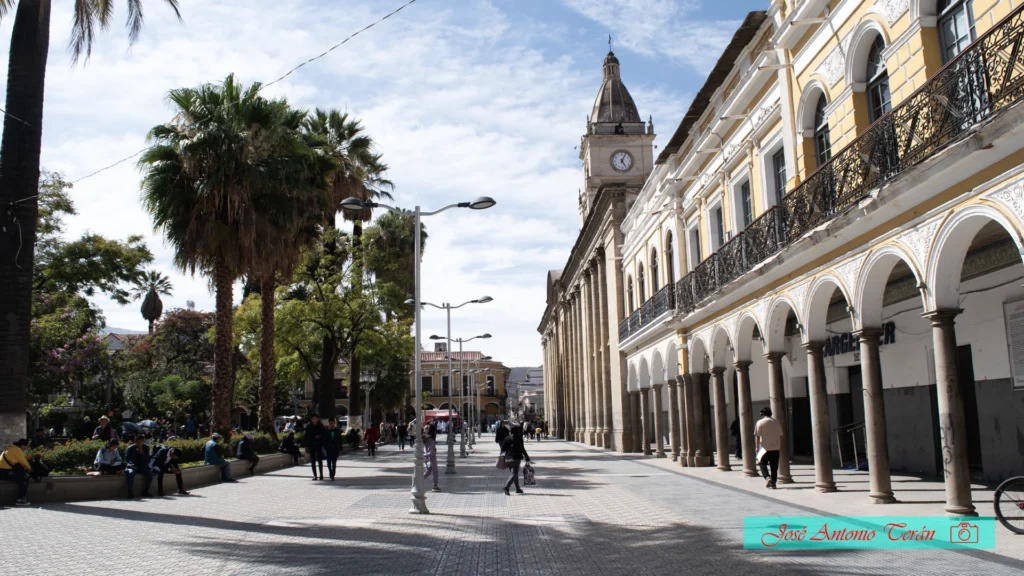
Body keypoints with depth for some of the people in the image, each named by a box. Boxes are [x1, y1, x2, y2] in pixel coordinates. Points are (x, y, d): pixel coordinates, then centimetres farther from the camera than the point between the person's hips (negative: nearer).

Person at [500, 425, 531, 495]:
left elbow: (503, 448, 9)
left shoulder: (507, 438, 8)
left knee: (515, 473, 18)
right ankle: (507, 486, -24)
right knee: (514, 474, -5)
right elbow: (522, 449, -9)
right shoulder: (518, 438, -10)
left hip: (508, 458, 7)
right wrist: (527, 457, -1)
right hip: (516, 458, -7)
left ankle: (517, 489, 24)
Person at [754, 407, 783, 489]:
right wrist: (780, 445, 17)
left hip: (764, 447, -3)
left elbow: (757, 436, -5)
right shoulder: (776, 422, 5)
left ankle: (767, 477, -11)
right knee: (774, 466, 10)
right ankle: (773, 483, 8)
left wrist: (757, 447, 2)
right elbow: (780, 435, 8)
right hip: (775, 448, 3)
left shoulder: (760, 422, -5)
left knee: (763, 464, 10)